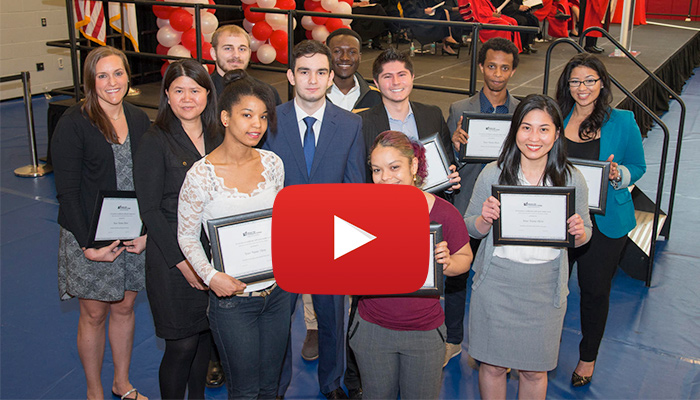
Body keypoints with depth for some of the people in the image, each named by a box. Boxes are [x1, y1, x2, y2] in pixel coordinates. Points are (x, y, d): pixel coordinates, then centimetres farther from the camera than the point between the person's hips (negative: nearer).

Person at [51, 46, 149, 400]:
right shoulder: (73, 124, -12)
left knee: (125, 307, 17)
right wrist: (88, 245, -18)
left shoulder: (139, 120, 4)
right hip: (90, 237, -4)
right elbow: (66, 191, -14)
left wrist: (146, 230, -7)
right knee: (94, 314, 9)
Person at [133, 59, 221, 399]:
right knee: (182, 345, 2)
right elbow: (150, 209, -12)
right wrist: (182, 261, -15)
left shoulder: (216, 136, 7)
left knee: (206, 336, 15)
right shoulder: (156, 142, -10)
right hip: (173, 257, -5)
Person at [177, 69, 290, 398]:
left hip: (277, 291, 5)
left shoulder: (272, 163, 0)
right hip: (232, 296, -4)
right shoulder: (202, 174, -14)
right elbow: (187, 236, -6)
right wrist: (211, 276, -20)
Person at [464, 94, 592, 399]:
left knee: (534, 371, 15)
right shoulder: (493, 173, -7)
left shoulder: (572, 179, -5)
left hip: (545, 290, 1)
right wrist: (485, 219, -20)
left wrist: (579, 232, -17)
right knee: (492, 365, 13)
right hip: (496, 285, 0)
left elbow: (583, 237, 7)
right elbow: (470, 229, 3)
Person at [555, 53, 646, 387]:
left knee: (595, 289, 10)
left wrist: (618, 174, -18)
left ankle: (588, 357, 32)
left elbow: (638, 167, 3)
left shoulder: (622, 122, -5)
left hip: (604, 221, -2)